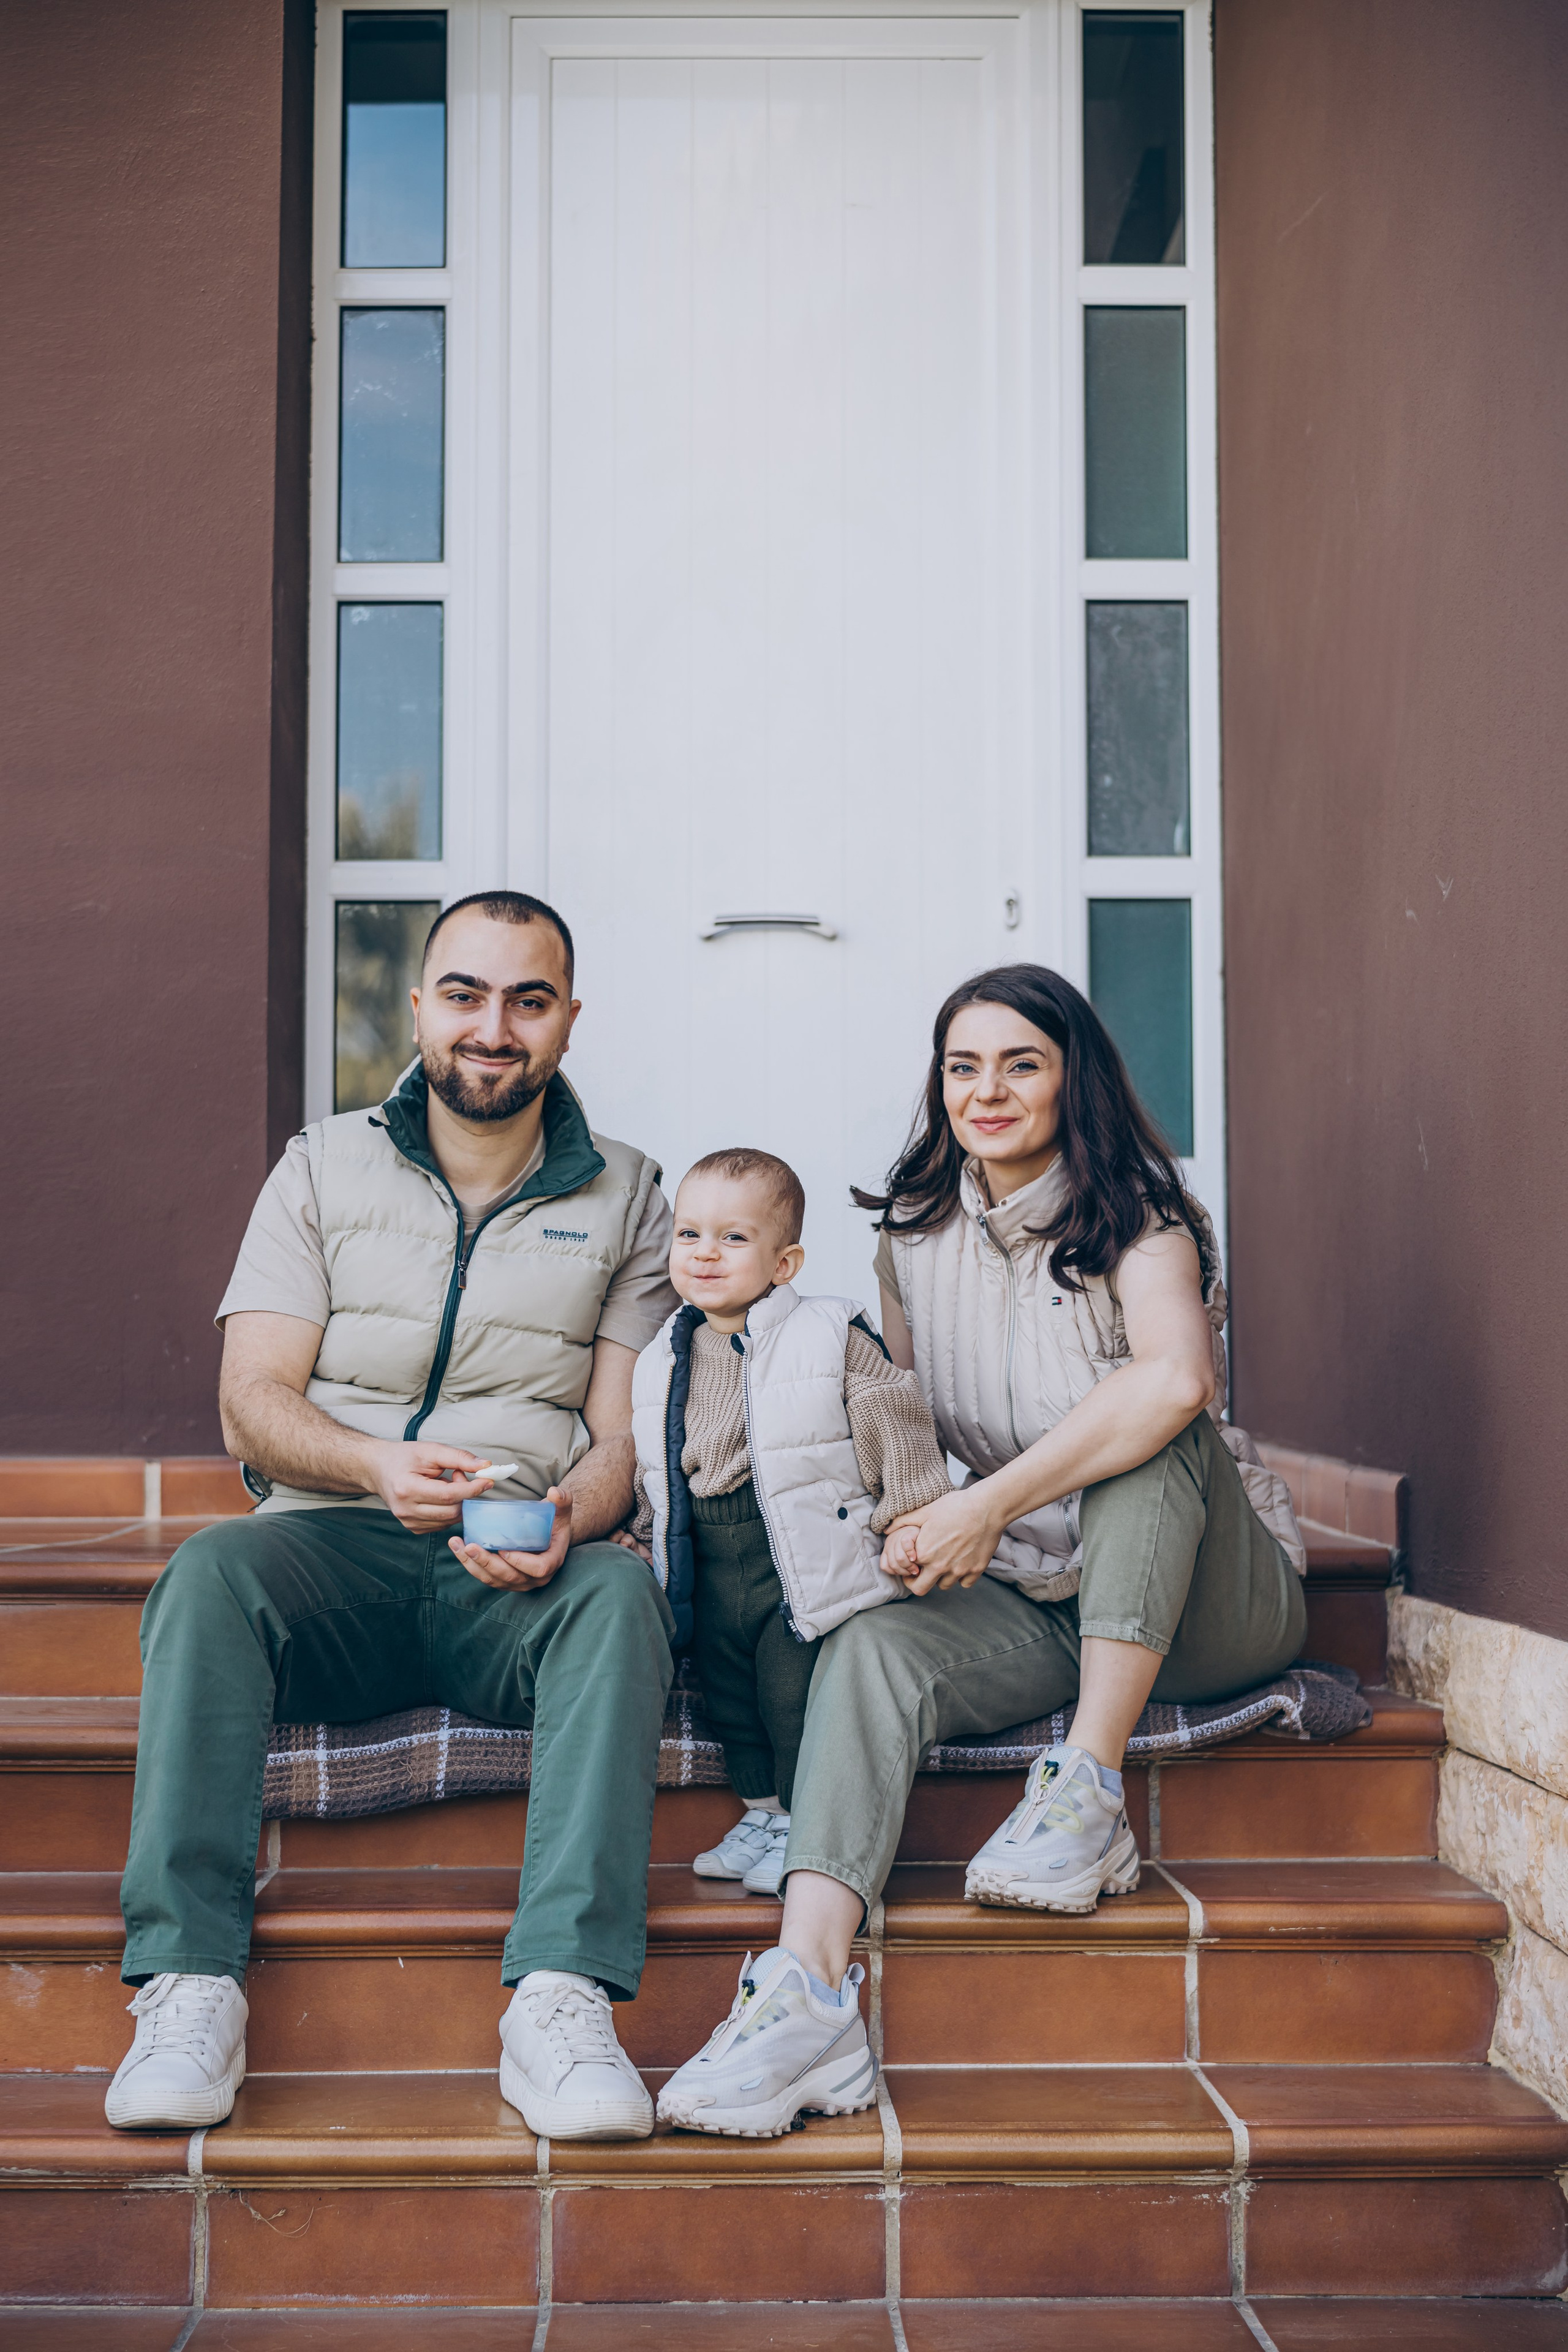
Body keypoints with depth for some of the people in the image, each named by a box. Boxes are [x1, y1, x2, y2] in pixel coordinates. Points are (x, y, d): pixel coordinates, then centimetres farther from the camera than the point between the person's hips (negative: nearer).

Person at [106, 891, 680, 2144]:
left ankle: (563, 1999, -40)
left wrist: (566, 1521, -20)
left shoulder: (627, 1197, 12)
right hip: (335, 1544, 1)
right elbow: (253, 1403, 3)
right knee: (212, 1571, -31)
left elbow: (624, 1438, 5)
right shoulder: (324, 1167, 13)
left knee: (622, 1594, -33)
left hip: (522, 1572, 0)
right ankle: (189, 1985, -33)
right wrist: (378, 1466, -19)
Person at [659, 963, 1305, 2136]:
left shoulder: (1136, 1222, -11)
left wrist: (988, 1505, -32)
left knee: (1148, 1422, -33)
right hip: (1030, 1599, 4)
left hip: (1213, 1600, -4)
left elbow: (1178, 1379, -33)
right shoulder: (913, 1237, 7)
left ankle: (1088, 1797, -31)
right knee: (870, 1647, -26)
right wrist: (909, 1529, -7)